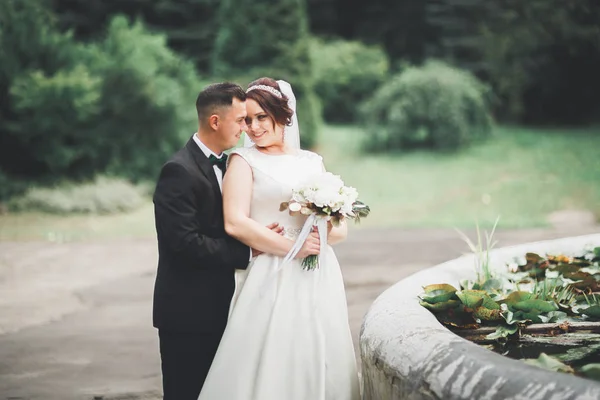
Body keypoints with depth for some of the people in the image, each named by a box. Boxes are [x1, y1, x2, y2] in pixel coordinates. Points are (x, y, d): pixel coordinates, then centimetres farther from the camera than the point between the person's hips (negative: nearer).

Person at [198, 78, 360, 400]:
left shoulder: (313, 162, 14)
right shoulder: (244, 161, 2)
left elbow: (341, 229, 13)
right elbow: (235, 223, -11)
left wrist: (325, 231, -9)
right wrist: (292, 247, -13)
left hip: (320, 280, 4)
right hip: (273, 280, -4)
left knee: (319, 365, 5)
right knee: (270, 366, -6)